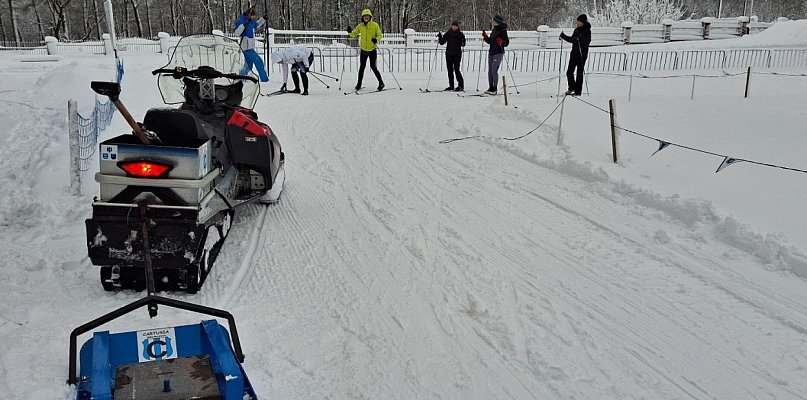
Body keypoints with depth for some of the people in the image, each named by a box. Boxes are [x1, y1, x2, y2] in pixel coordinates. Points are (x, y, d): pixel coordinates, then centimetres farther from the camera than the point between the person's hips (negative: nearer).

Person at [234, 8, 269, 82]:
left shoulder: (251, 21, 8)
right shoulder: (241, 20, -16)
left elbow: (257, 25, 31)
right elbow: (236, 33, -23)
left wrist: (263, 19, 18)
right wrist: (243, 26, -35)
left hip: (250, 46, 10)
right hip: (246, 47, -10)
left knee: (249, 65, 18)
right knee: (259, 61, -11)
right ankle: (264, 79, -8)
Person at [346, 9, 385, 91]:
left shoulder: (375, 25, -6)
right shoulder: (360, 26, 4)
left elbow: (380, 35, -5)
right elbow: (354, 34, 11)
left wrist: (376, 39, -26)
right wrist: (350, 32, -11)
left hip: (372, 50, -3)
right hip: (363, 50, 4)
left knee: (373, 67, -5)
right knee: (362, 67, 8)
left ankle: (381, 83, 8)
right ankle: (359, 84, 18)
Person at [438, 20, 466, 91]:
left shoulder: (460, 34, 0)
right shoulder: (448, 34, 7)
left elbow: (462, 45, -4)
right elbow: (442, 42, 7)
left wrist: (463, 41, -23)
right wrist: (440, 37, -8)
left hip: (457, 54, -4)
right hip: (449, 54, 4)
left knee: (456, 69, -11)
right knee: (450, 70, 6)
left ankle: (461, 85, -5)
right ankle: (451, 85, 15)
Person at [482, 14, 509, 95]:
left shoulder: (503, 31, -10)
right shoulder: (494, 30, 14)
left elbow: (506, 43, -12)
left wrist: (501, 42, -30)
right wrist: (485, 36, 5)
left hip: (498, 53, -8)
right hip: (491, 52, 8)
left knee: (494, 71, -10)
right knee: (490, 71, 7)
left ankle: (494, 89, -4)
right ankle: (491, 88, 14)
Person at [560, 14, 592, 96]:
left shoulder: (587, 31, -7)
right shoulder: (576, 30, 12)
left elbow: (587, 41, -18)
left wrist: (579, 39, -33)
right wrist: (564, 36, 13)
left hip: (582, 54, -7)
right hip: (574, 54, 7)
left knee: (580, 73, -1)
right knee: (569, 72, 6)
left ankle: (578, 91, 6)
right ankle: (572, 88, 26)